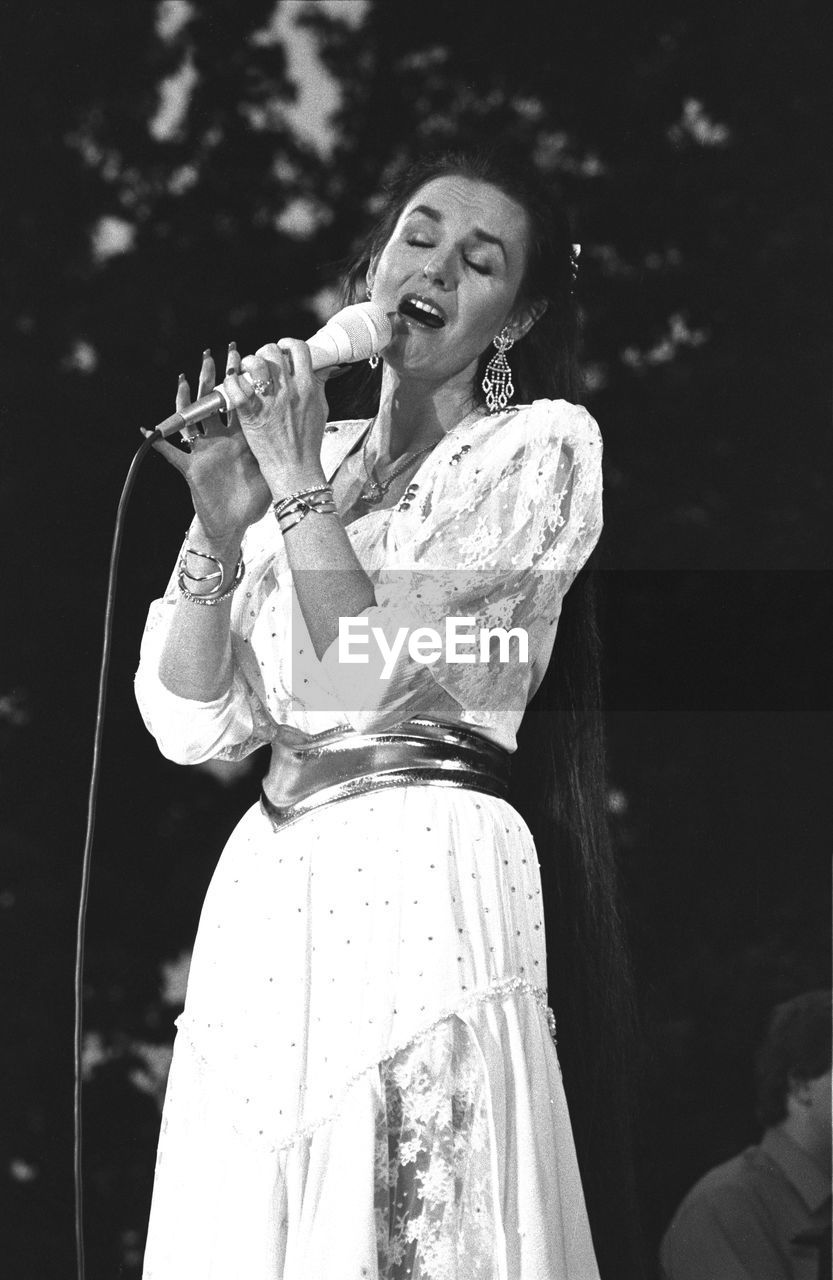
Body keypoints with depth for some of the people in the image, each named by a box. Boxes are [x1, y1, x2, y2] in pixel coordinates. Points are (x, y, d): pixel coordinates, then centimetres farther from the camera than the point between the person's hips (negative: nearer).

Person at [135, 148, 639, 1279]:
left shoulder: (541, 447, 2)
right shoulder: (304, 452, 16)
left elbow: (371, 678, -10)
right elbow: (194, 726, 8)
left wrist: (299, 486, -5)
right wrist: (220, 528, -5)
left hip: (423, 876, -5)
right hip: (266, 882, 5)